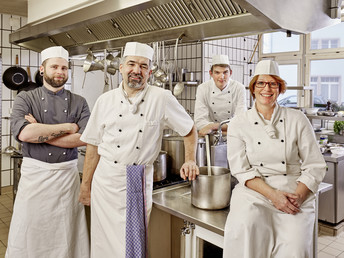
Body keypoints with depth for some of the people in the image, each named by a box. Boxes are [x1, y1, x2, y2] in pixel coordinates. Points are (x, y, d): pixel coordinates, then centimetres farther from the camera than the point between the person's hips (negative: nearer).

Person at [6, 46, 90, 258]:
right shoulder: (26, 99, 1)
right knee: (28, 234, 10)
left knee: (67, 235, 11)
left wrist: (40, 133, -14)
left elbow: (85, 138, -10)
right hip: (34, 173, -1)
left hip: (67, 174, 1)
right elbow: (23, 133, -18)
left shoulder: (79, 103, 4)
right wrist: (68, 127, -13)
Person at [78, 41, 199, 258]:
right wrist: (85, 185, 8)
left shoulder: (162, 98, -5)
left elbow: (190, 130, 6)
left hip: (140, 182, -1)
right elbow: (93, 145, 6)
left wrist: (190, 160, -4)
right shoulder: (106, 101, 2)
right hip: (107, 180, 2)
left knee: (134, 241, 8)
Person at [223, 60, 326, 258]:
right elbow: (241, 170, -1)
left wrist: (298, 195, -10)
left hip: (294, 191, 1)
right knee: (243, 227, -30)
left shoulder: (297, 120, 6)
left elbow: (315, 166, 6)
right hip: (255, 191, 0)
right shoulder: (238, 124, 4)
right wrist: (273, 194, -14)